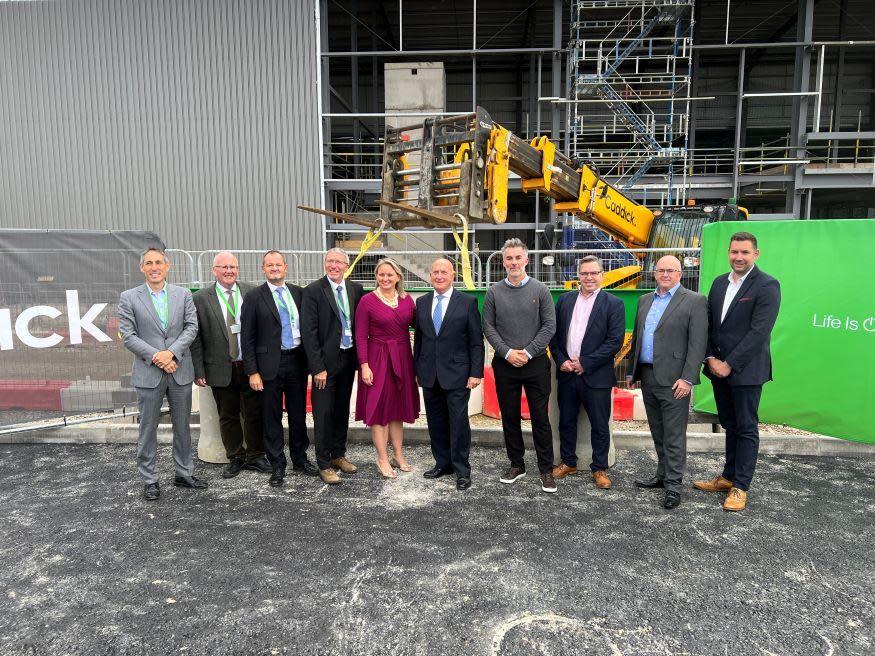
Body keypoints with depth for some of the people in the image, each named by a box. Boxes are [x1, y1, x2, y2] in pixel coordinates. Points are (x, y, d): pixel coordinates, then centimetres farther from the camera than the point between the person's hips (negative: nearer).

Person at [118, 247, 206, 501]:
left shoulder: (183, 294, 5)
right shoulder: (129, 297, 0)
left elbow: (191, 327, -2)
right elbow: (128, 336, -6)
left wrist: (172, 352, -15)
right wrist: (156, 357, -15)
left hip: (180, 371, 2)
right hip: (148, 373, -2)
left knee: (183, 426, 12)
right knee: (148, 428, 7)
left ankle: (184, 473, 26)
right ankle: (149, 480, 20)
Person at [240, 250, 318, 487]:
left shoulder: (298, 292, 6)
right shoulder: (254, 297, -3)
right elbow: (247, 338, -4)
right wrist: (252, 372, -9)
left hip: (297, 360, 3)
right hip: (270, 364, -3)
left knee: (298, 414, 13)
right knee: (272, 418, 6)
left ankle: (300, 459, 30)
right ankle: (277, 465, 20)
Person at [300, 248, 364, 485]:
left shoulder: (356, 289, 5)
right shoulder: (313, 290, -9)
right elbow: (308, 332, -12)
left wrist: (359, 358, 3)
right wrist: (318, 367, -16)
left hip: (348, 359, 5)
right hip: (325, 361, -4)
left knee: (342, 410, 16)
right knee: (324, 414, 2)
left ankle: (338, 455, 31)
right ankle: (324, 464, 14)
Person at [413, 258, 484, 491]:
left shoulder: (467, 302, -4)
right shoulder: (422, 302, 8)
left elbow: (476, 341, -4)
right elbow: (418, 338, 13)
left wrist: (476, 373, -9)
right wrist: (417, 370, 10)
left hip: (457, 373, -4)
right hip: (429, 375, 4)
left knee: (459, 423, 0)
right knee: (436, 422, 12)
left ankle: (461, 470, 13)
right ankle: (443, 463, 28)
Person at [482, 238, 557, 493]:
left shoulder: (540, 290, 0)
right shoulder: (494, 292, 3)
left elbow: (549, 326, -3)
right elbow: (488, 327, 1)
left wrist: (528, 352, -12)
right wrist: (507, 353, -10)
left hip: (536, 363, -1)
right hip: (505, 364, 2)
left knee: (540, 417, 3)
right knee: (510, 417, 10)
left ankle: (546, 469, 15)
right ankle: (516, 464, 25)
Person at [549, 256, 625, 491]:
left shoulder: (613, 304, -5)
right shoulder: (565, 300, 7)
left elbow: (615, 341, -11)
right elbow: (554, 333, 8)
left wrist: (585, 363, -14)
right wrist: (561, 360, -5)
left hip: (596, 376, -3)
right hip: (566, 373, 4)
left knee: (600, 425, 7)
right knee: (566, 421, 14)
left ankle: (599, 468, 23)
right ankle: (568, 462, 31)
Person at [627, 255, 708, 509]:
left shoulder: (695, 301, -5)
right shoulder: (645, 300, 14)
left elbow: (697, 344, -11)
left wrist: (687, 379, -17)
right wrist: (632, 371, 15)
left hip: (673, 380, -6)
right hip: (647, 377, 6)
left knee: (674, 436, 0)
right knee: (658, 433, 16)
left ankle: (673, 484, 11)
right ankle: (663, 474, 29)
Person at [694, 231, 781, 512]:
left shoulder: (767, 286, -11)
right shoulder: (719, 283, 10)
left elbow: (759, 332, -17)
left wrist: (729, 364, -17)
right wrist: (711, 358, -2)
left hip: (745, 370, -6)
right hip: (718, 368, 6)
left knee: (746, 429, 5)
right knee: (730, 427, 16)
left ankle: (740, 486, 14)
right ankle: (728, 477, 28)